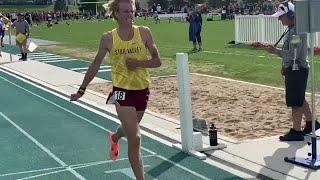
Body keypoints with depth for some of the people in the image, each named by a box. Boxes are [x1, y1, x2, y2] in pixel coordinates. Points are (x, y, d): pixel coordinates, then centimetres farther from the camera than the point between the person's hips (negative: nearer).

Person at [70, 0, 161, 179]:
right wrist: (82, 90, 7)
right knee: (135, 139, -11)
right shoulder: (108, 38, -8)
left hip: (142, 89, 3)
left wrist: (138, 63, -20)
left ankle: (114, 138, 63)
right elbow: (95, 65, 4)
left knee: (130, 128, 27)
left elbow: (157, 61, -2)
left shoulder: (144, 33, -6)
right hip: (122, 90, -3)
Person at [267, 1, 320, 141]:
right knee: (299, 99, 22)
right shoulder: (291, 29, 12)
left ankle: (296, 132, 5)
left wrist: (275, 51, -24)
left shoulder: (297, 31, -21)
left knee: (296, 102, -3)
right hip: (292, 69, 10)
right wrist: (285, 66, 22)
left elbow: (293, 54, -27)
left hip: (297, 70, -10)